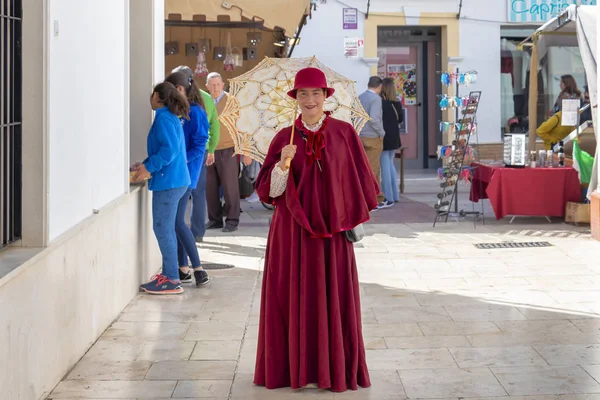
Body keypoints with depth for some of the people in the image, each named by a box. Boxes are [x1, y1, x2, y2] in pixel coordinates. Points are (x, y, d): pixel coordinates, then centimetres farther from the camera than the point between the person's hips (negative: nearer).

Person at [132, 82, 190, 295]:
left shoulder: (163, 118, -13)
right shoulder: (171, 117, 17)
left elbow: (169, 149, -23)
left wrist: (149, 168, -18)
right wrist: (144, 165, 16)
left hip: (168, 182, -10)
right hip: (174, 180, 10)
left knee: (162, 229, -7)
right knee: (166, 229, 15)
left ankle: (172, 280, -5)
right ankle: (168, 274, 21)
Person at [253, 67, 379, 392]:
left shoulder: (344, 133, 1)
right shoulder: (284, 137, 2)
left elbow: (360, 181, 5)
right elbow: (270, 191, -3)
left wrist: (352, 219, -1)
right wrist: (283, 163, -19)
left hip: (331, 230, 0)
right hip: (292, 231, 1)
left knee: (333, 298, 3)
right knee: (294, 297, 3)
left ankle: (334, 368, 14)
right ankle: (296, 367, 14)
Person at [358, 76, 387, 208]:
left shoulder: (359, 98, 10)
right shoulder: (376, 98, -13)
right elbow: (374, 119, -23)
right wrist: (382, 132, -10)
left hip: (361, 137, 8)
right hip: (373, 138, -8)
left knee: (375, 169, 14)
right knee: (371, 170, -3)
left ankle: (379, 199, 19)